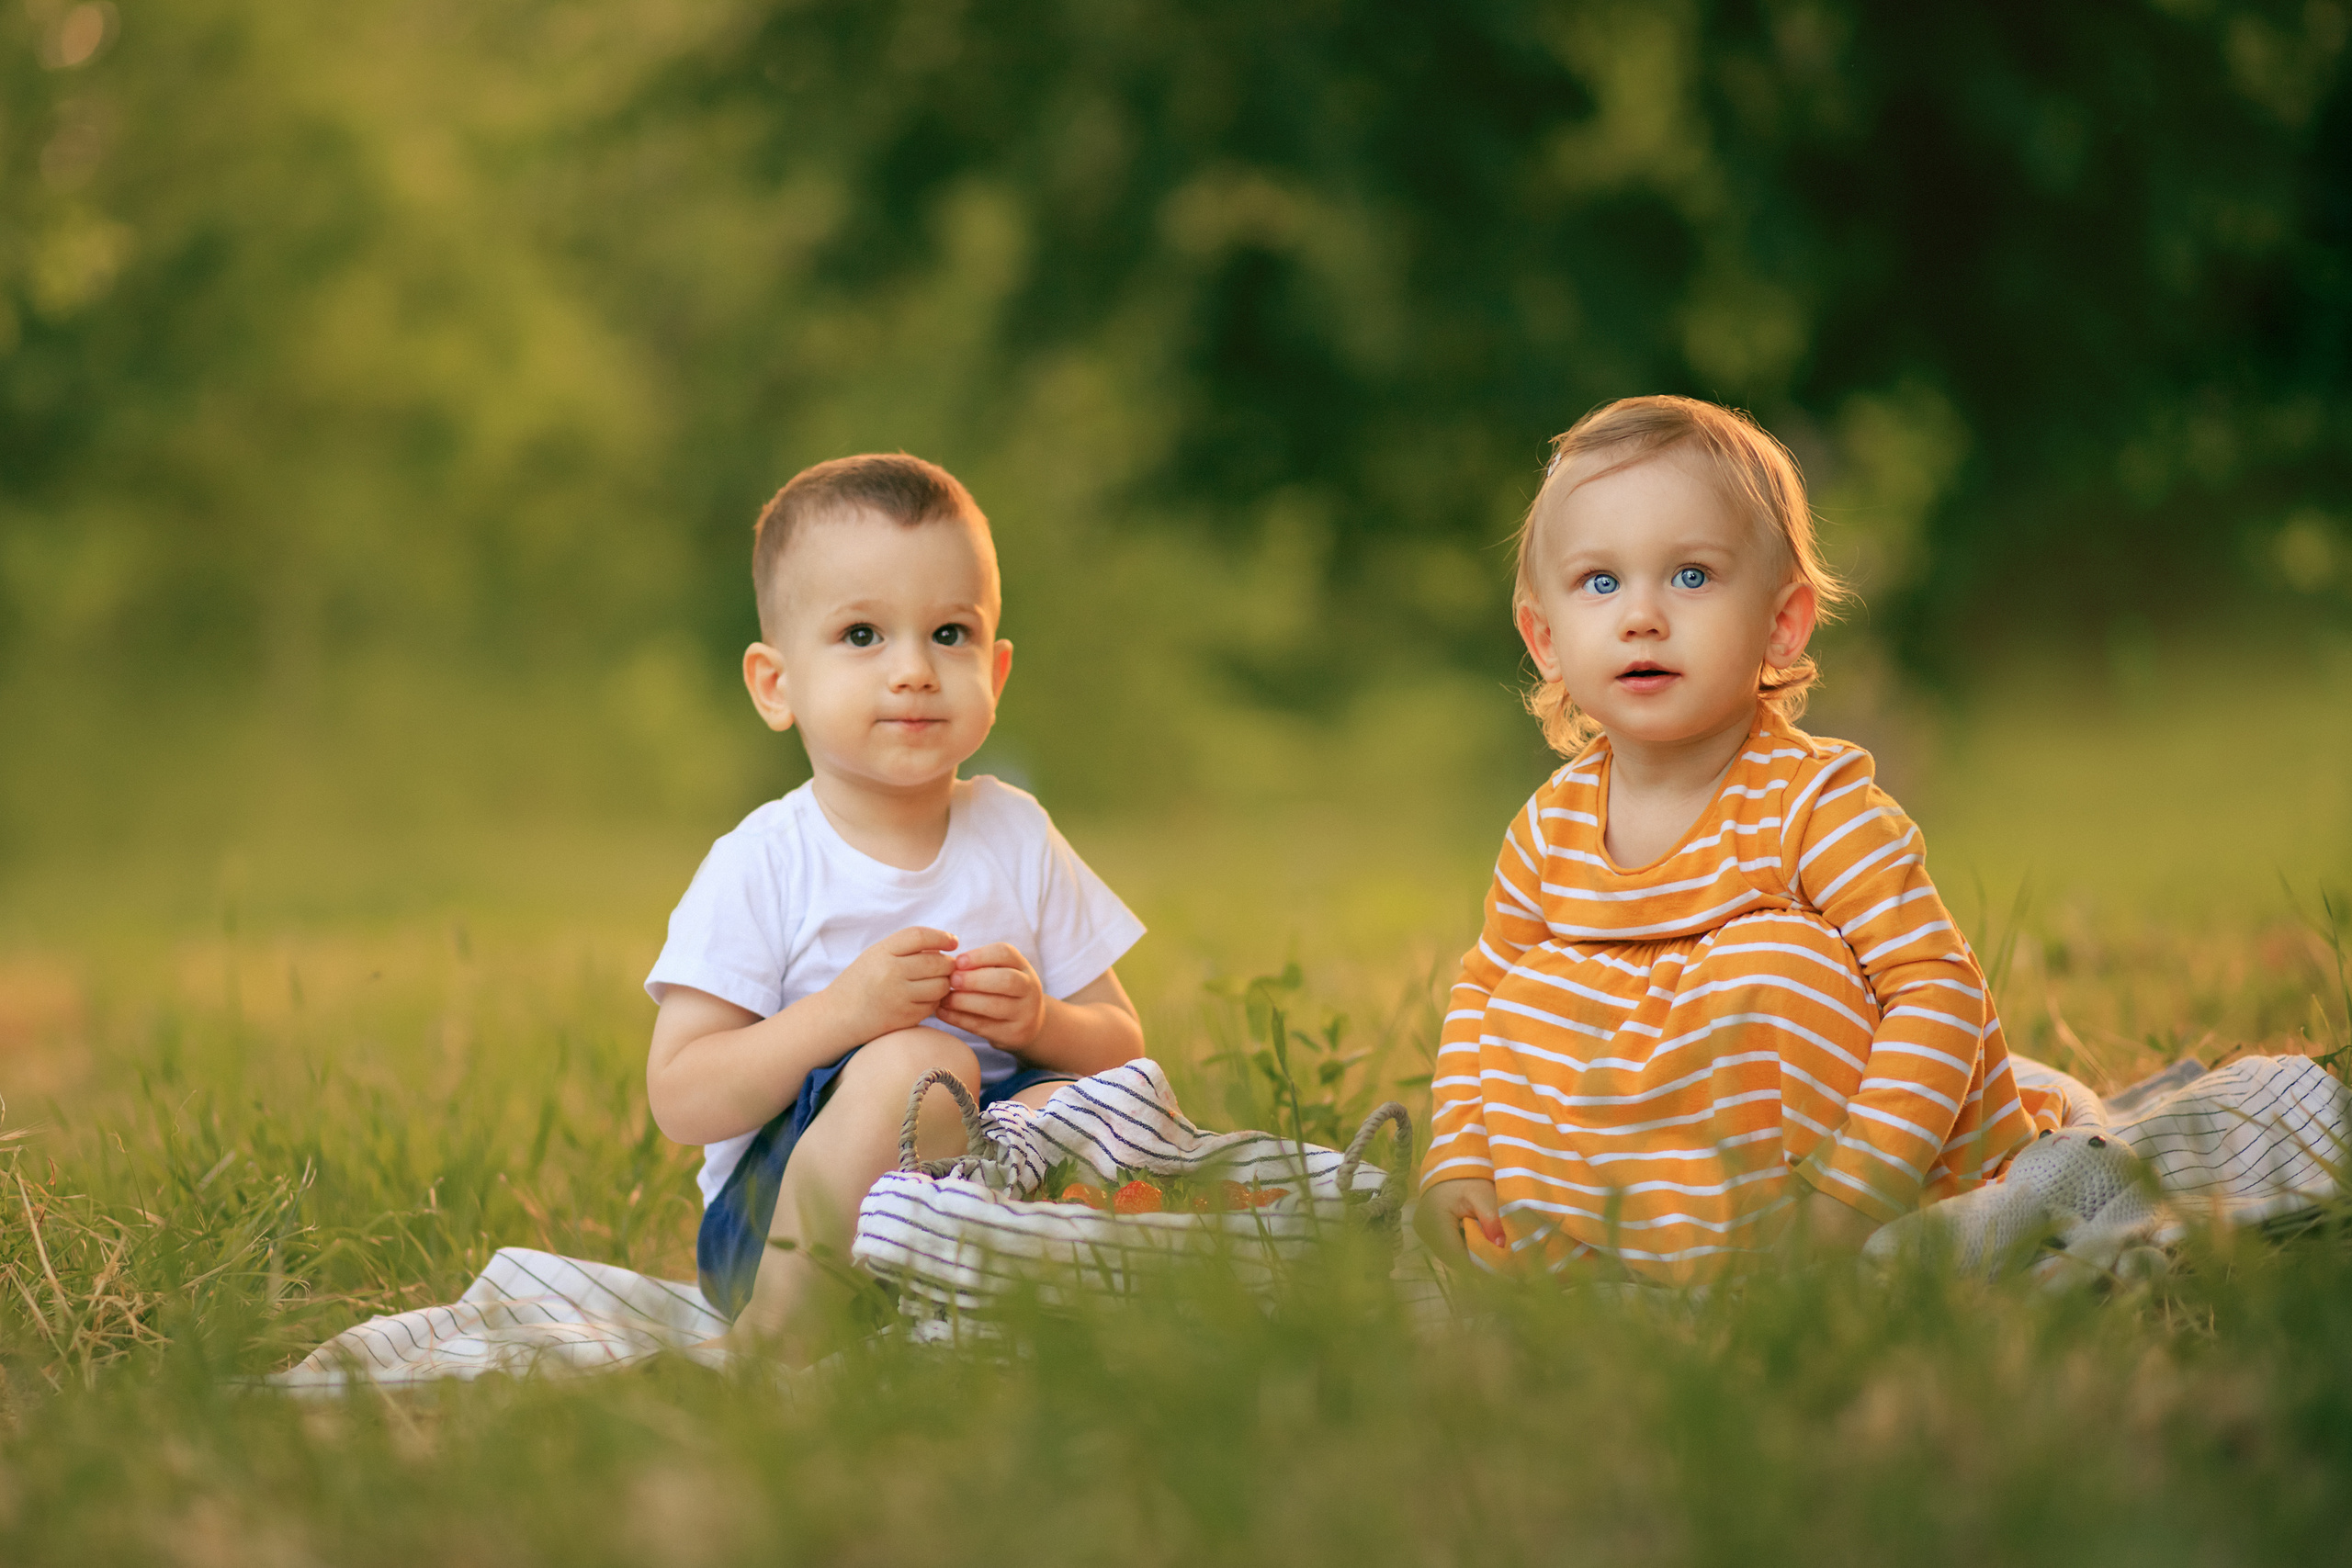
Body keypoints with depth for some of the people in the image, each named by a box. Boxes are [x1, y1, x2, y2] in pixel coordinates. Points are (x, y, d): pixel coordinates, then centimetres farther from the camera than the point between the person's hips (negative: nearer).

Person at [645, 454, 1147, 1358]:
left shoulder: (1018, 838, 7)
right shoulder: (762, 866, -6)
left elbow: (1120, 1045, 9)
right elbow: (681, 1101, -12)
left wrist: (1040, 1023, -14)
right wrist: (841, 1015, -25)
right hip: (769, 1220, -3)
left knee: (1080, 1105, -25)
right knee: (916, 1065, -32)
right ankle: (774, 1350, -24)